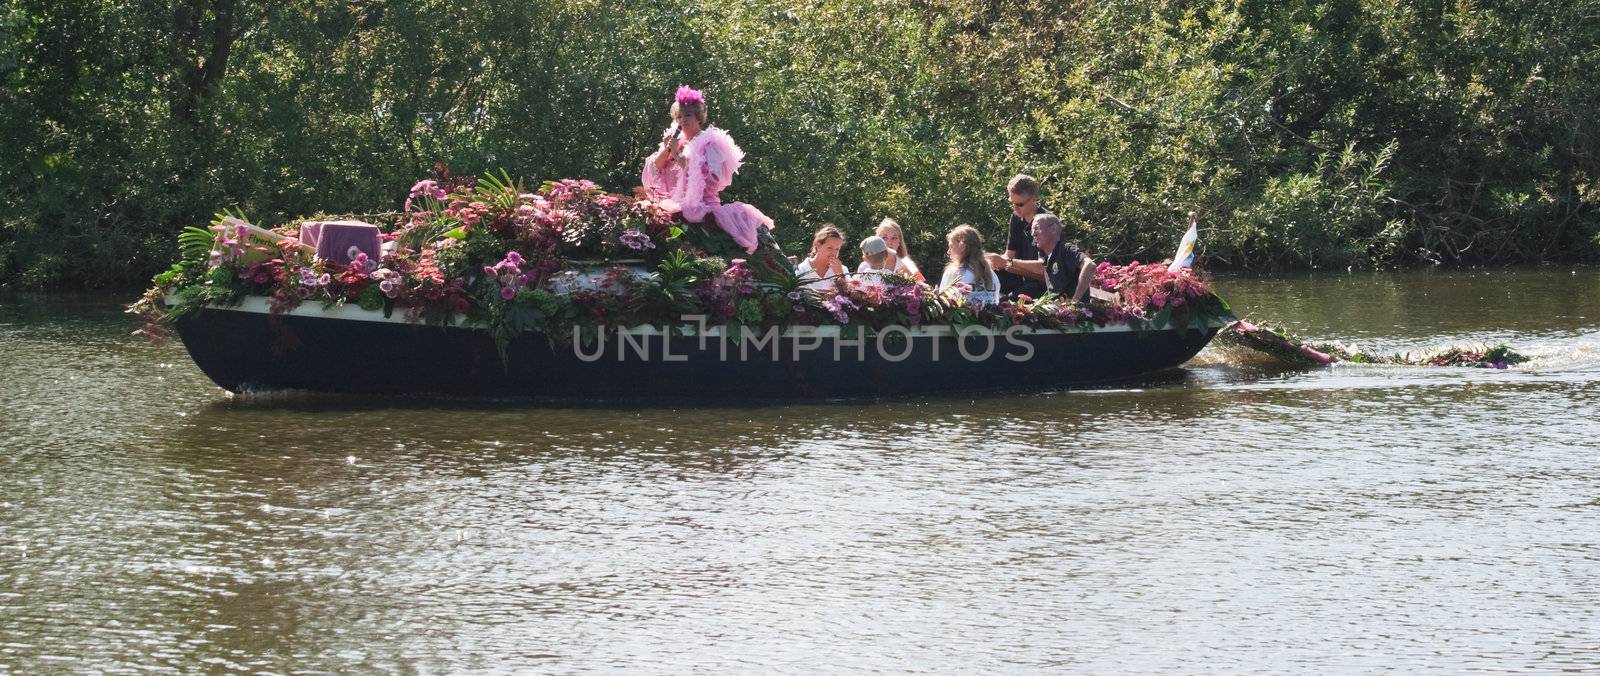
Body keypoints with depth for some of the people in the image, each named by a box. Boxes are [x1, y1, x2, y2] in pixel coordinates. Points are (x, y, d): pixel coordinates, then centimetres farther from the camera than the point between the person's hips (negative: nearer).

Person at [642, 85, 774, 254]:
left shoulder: (709, 143, 1)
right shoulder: (676, 140, 18)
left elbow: (710, 178, -13)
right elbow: (654, 168, 13)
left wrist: (678, 155, -12)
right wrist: (666, 149, -5)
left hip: (701, 205, -6)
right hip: (673, 205, 6)